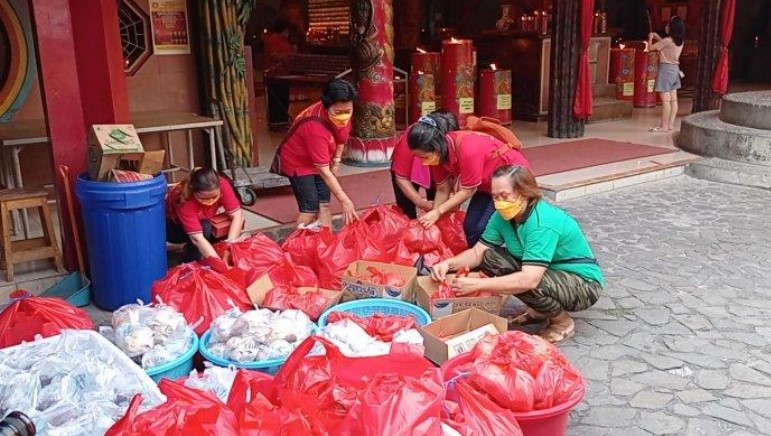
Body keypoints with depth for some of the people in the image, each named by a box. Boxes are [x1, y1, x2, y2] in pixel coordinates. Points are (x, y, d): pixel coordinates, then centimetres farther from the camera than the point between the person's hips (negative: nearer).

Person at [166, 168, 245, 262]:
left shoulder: (222, 185, -30)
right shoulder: (185, 200, -40)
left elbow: (237, 216, -30)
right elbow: (197, 238, -44)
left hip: (200, 220, 5)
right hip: (171, 225, -5)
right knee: (204, 228, -34)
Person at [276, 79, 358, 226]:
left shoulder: (342, 115, -20)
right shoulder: (316, 128, -41)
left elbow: (342, 136, 6)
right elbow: (323, 171, -37)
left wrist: (336, 160, 2)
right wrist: (344, 200, -37)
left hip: (320, 161, 7)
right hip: (297, 162, -7)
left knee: (324, 204, 5)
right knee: (310, 209, -11)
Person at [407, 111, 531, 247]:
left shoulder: (467, 149, -37)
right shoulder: (439, 152, -14)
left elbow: (468, 191, -24)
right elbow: (442, 190, -3)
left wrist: (438, 212, -19)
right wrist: (432, 216, -2)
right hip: (489, 181, 7)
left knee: (483, 228, -15)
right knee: (469, 226, 2)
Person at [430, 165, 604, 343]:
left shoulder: (543, 223, -31)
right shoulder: (503, 216, -7)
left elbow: (529, 280, -40)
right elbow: (478, 252, -2)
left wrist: (476, 284, -39)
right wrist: (449, 263, -22)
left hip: (583, 284, -8)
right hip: (548, 273, 8)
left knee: (525, 284, -35)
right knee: (489, 257, -7)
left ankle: (563, 322, -4)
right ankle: (539, 311, 9)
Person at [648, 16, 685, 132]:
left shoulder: (667, 41, -17)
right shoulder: (679, 42, 7)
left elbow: (651, 48, -9)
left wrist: (650, 38, 10)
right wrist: (658, 37, 26)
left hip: (666, 69, -9)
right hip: (675, 69, 9)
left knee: (665, 99, -7)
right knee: (673, 99, 8)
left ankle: (664, 126, -6)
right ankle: (670, 124, 12)